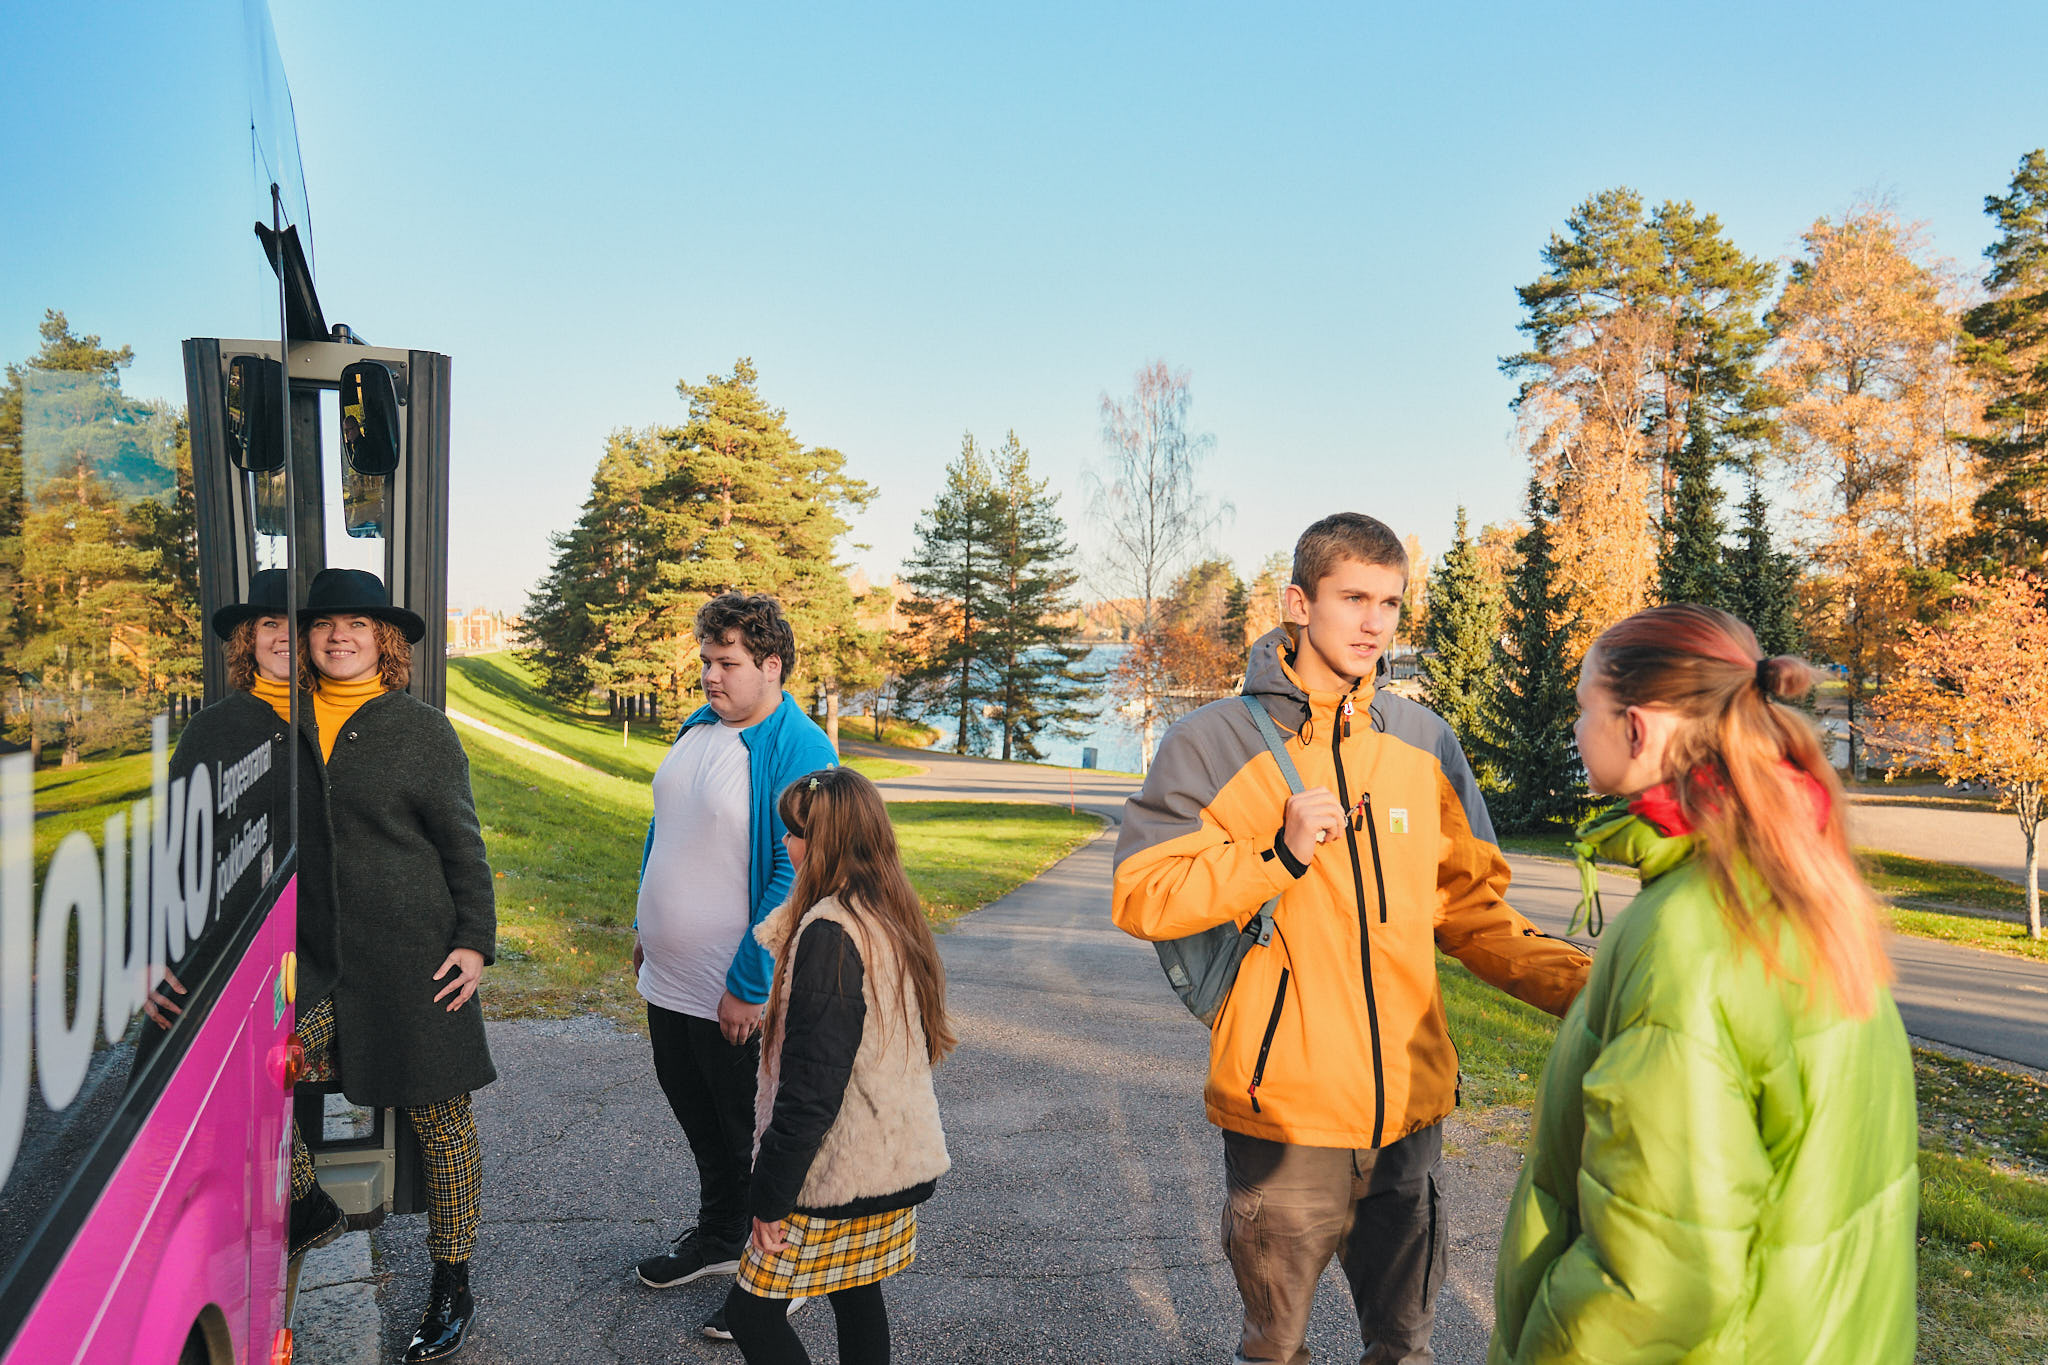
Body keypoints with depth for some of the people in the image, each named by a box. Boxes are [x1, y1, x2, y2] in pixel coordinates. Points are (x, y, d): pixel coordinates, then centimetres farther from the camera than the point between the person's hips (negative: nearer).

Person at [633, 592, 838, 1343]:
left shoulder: (799, 751, -21)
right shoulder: (698, 727, 6)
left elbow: (795, 877, -23)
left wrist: (748, 986, -23)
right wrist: (647, 929, 19)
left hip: (737, 998, -8)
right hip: (669, 979, 8)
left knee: (752, 1134, 7)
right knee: (697, 1113, 23)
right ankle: (718, 1237, 44)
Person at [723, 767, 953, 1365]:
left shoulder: (829, 933, -22)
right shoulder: (894, 917, 6)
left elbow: (811, 1088, -23)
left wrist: (770, 1198, -14)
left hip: (839, 1175, -9)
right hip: (896, 1158, 9)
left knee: (752, 1309, 3)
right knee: (856, 1296, 20)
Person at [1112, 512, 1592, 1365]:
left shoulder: (1425, 743, 5)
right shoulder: (1216, 741, -7)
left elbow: (1469, 911, 8)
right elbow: (1139, 895, -12)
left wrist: (1580, 983, -6)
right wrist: (1276, 855, -22)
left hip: (1411, 1105, 4)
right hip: (1283, 1109, -3)